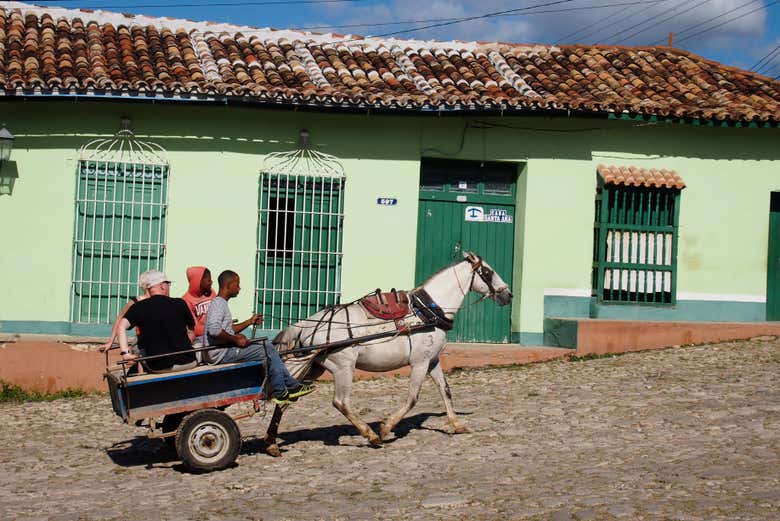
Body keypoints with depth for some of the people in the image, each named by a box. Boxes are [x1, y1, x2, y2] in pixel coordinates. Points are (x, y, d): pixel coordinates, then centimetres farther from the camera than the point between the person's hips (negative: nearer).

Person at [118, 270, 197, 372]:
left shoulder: (139, 307, -1)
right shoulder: (180, 304, -2)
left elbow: (122, 326, -15)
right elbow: (191, 334, 5)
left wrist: (125, 353, -16)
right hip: (187, 363, -1)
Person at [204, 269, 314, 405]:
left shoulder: (221, 303, 18)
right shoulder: (218, 303, -15)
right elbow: (214, 330, -30)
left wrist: (250, 321, 20)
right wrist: (236, 339, -21)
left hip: (226, 350, 10)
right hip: (221, 354, -10)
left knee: (269, 350, 9)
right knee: (269, 352, -9)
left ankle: (292, 386, 10)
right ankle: (280, 392, 2)